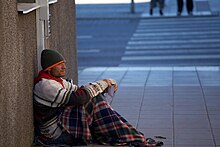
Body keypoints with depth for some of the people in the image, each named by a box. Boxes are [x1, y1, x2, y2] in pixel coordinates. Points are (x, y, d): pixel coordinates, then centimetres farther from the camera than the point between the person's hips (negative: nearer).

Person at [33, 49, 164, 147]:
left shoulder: (59, 80, 18)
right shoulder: (44, 85, -16)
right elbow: (77, 97, -25)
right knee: (94, 101, -19)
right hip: (56, 134, -10)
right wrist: (100, 84, -14)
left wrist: (105, 88, -3)